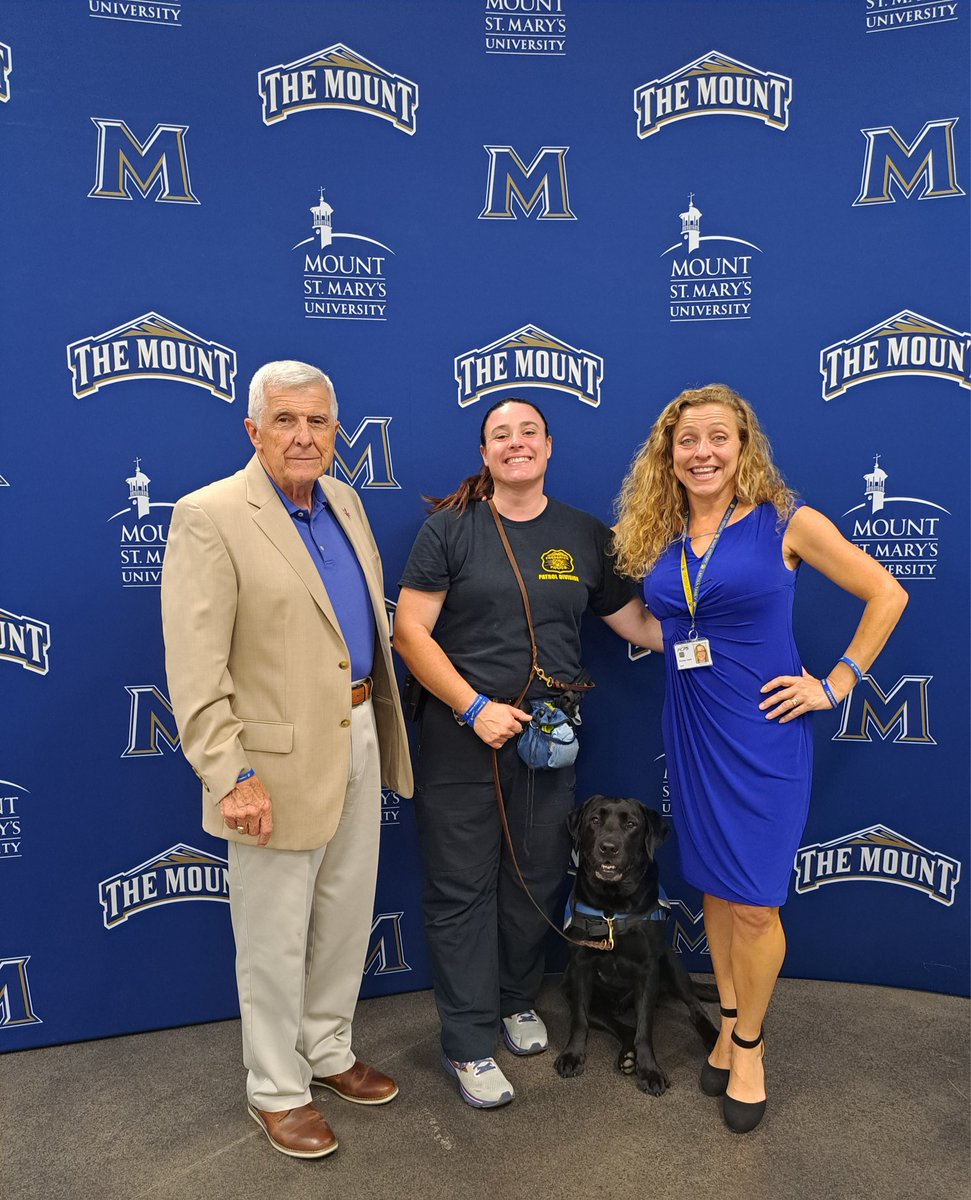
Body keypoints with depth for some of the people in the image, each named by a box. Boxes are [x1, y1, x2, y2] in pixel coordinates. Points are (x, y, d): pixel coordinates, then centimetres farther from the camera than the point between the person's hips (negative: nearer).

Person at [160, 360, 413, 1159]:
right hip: (280, 760, -7)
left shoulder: (344, 501, 7)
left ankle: (328, 1052, 42)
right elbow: (195, 670, -18)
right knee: (276, 937, 10)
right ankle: (277, 1089, 32)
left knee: (346, 919, 20)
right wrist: (232, 776, -21)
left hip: (359, 739, 7)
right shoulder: (210, 516, -15)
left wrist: (382, 718, 12)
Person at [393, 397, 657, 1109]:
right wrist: (475, 708, -16)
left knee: (536, 881, 16)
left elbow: (639, 623, 7)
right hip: (461, 738, -3)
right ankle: (468, 1045, 22)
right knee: (463, 889, 5)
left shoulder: (586, 536, 6)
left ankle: (519, 1001, 41)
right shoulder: (450, 529, -4)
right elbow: (410, 632, -9)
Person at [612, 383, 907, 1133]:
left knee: (752, 903, 3)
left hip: (762, 731, -4)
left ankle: (748, 1043, 27)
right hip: (692, 732, 4)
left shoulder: (785, 522, -8)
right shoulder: (659, 537, 5)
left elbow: (886, 595, -4)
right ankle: (729, 1022, 36)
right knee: (713, 887, 16)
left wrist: (836, 683, -6)